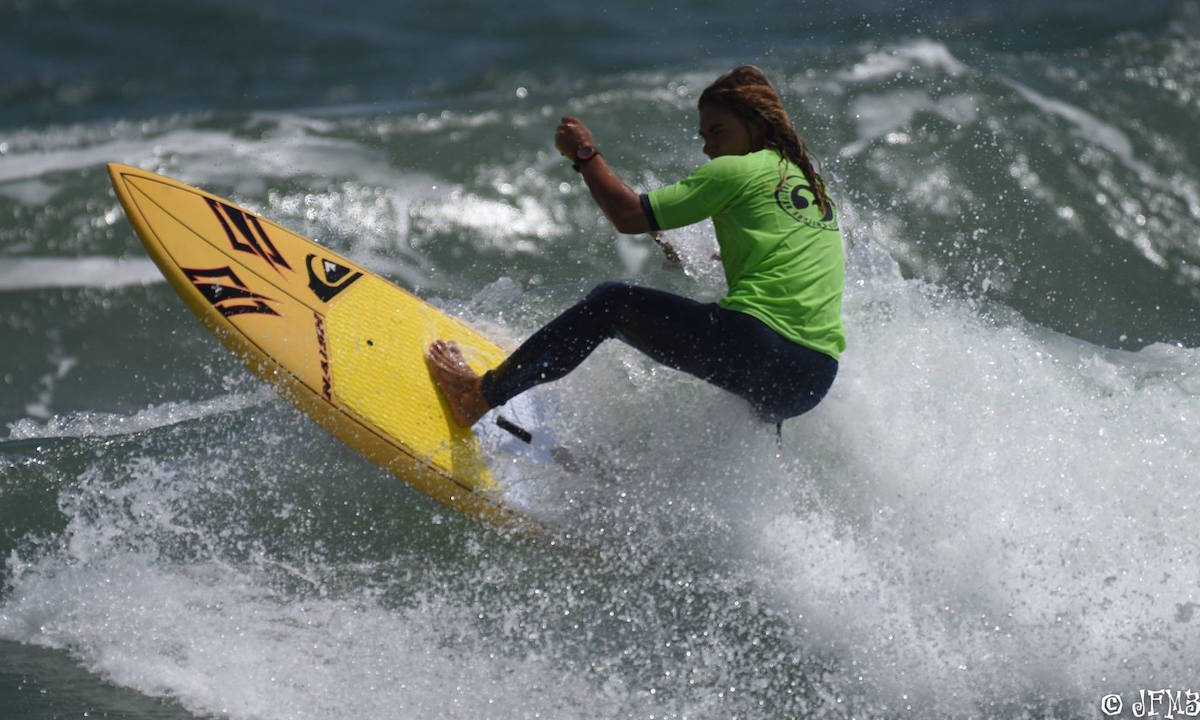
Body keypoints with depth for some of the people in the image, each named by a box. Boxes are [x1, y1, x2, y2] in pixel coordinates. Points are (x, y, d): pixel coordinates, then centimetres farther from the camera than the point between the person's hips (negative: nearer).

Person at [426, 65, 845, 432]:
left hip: (758, 344, -6)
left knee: (610, 303, 5)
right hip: (817, 380, 7)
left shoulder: (735, 170, 1)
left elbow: (630, 216, 0)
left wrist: (585, 155, 12)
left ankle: (479, 395, 9)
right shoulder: (815, 186, 23)